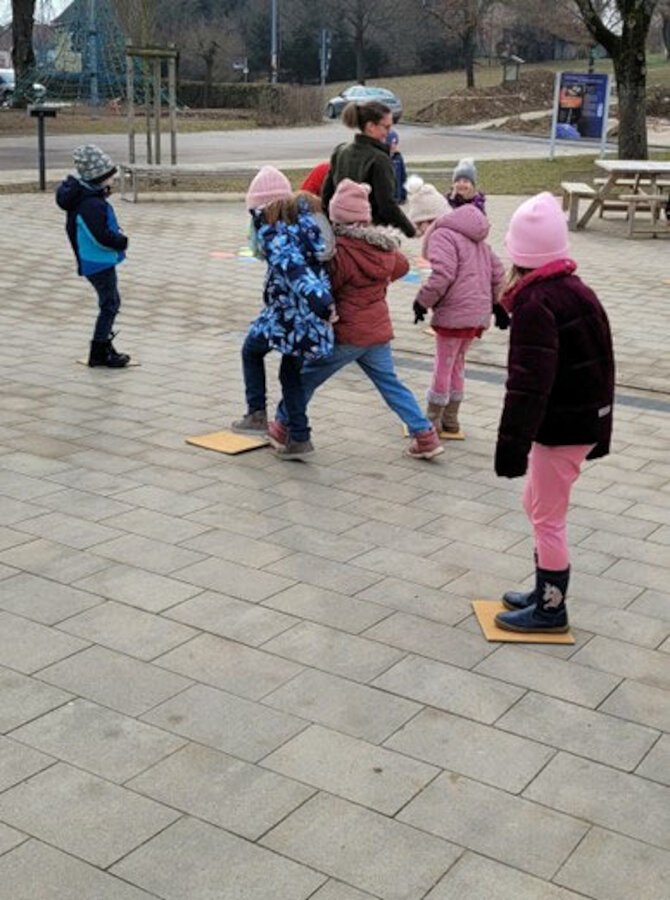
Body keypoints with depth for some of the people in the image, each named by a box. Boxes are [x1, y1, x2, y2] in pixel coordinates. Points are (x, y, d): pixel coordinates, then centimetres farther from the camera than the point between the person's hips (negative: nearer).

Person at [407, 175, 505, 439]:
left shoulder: (441, 235, -12)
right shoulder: (472, 234, 18)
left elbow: (443, 275, -25)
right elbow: (497, 270, 19)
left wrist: (422, 301, -13)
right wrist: (497, 304, 24)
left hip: (454, 313, -9)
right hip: (479, 311, 9)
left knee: (443, 366, 2)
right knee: (456, 364, 18)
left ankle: (432, 423, 12)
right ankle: (450, 423, 25)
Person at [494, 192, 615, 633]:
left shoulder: (536, 304, -20)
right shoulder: (578, 290, 9)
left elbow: (529, 383, -24)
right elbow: (601, 362, 16)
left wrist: (512, 442, -21)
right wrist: (600, 430, 23)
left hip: (560, 428, -10)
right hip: (587, 419, 10)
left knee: (548, 518, 3)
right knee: (538, 503, 21)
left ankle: (551, 610, 16)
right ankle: (545, 592, 33)